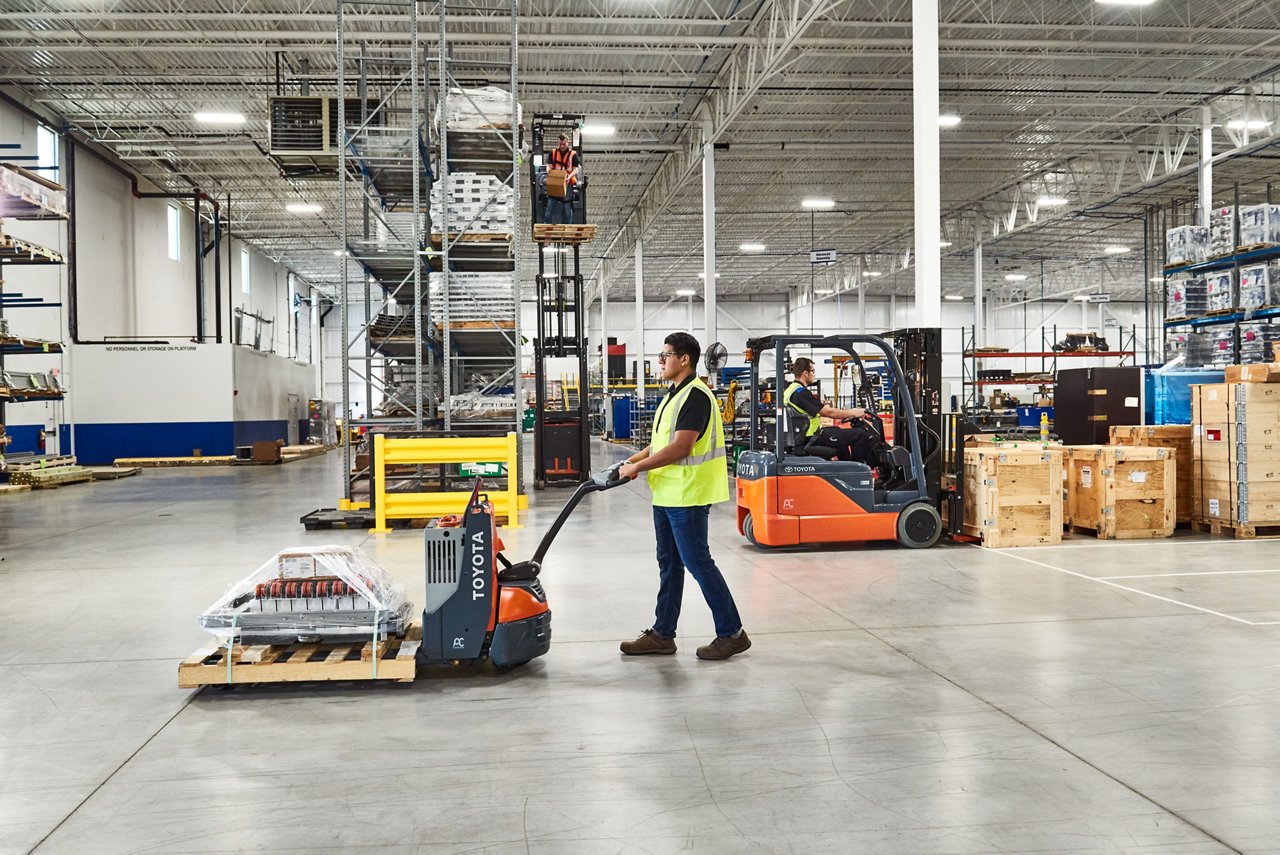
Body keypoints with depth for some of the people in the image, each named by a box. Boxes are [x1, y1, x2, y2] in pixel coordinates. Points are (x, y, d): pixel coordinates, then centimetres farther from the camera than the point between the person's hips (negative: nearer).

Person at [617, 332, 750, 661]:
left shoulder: (695, 396, -17)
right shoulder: (674, 395, 16)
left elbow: (680, 448, -24)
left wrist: (638, 467, -17)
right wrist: (633, 460, 9)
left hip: (687, 498, -10)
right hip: (667, 495, 10)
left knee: (698, 563, -5)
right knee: (669, 564, 14)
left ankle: (732, 633, 4)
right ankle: (662, 634, 21)